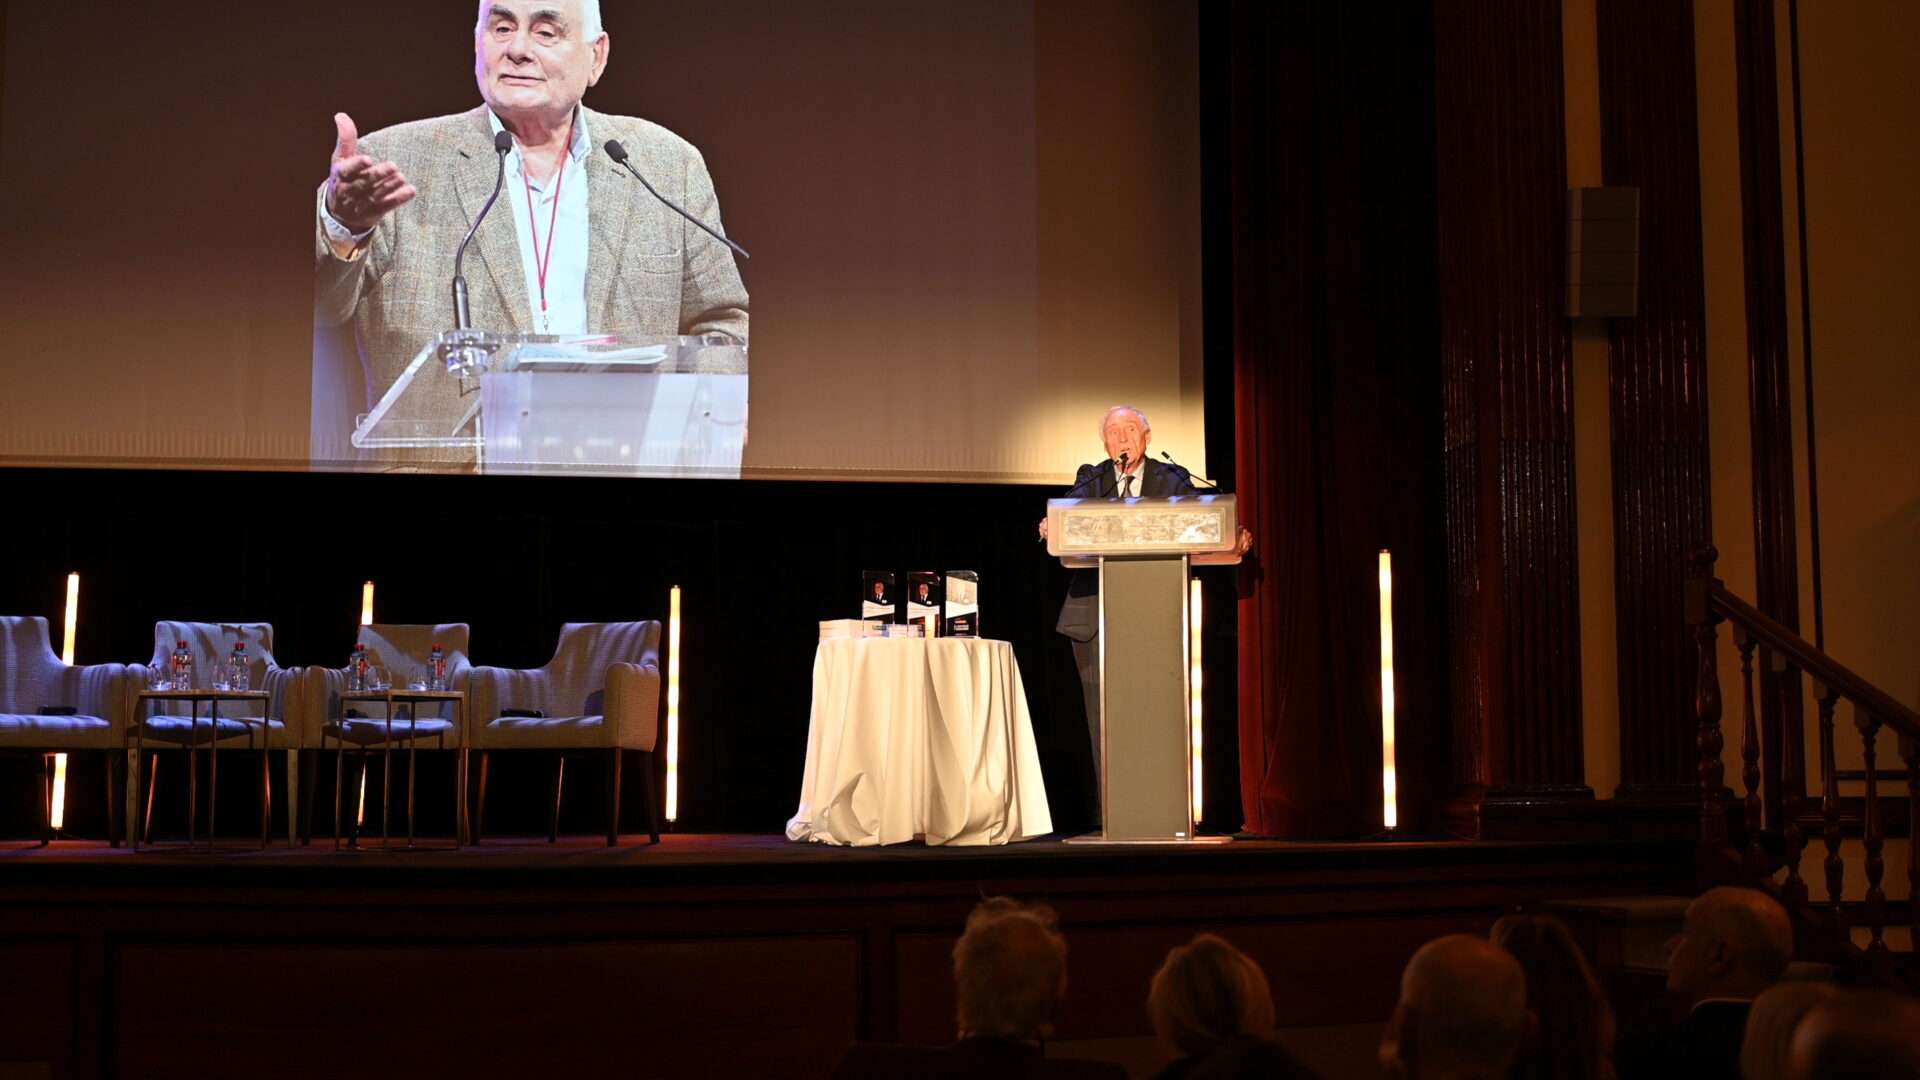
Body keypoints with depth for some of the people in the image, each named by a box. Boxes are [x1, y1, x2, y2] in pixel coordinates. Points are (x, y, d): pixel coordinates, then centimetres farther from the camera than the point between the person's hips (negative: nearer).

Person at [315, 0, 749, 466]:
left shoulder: (670, 165, 8)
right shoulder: (397, 160, 3)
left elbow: (719, 322, 15)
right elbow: (320, 306, -7)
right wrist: (343, 223, -26)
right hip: (438, 462, -1)